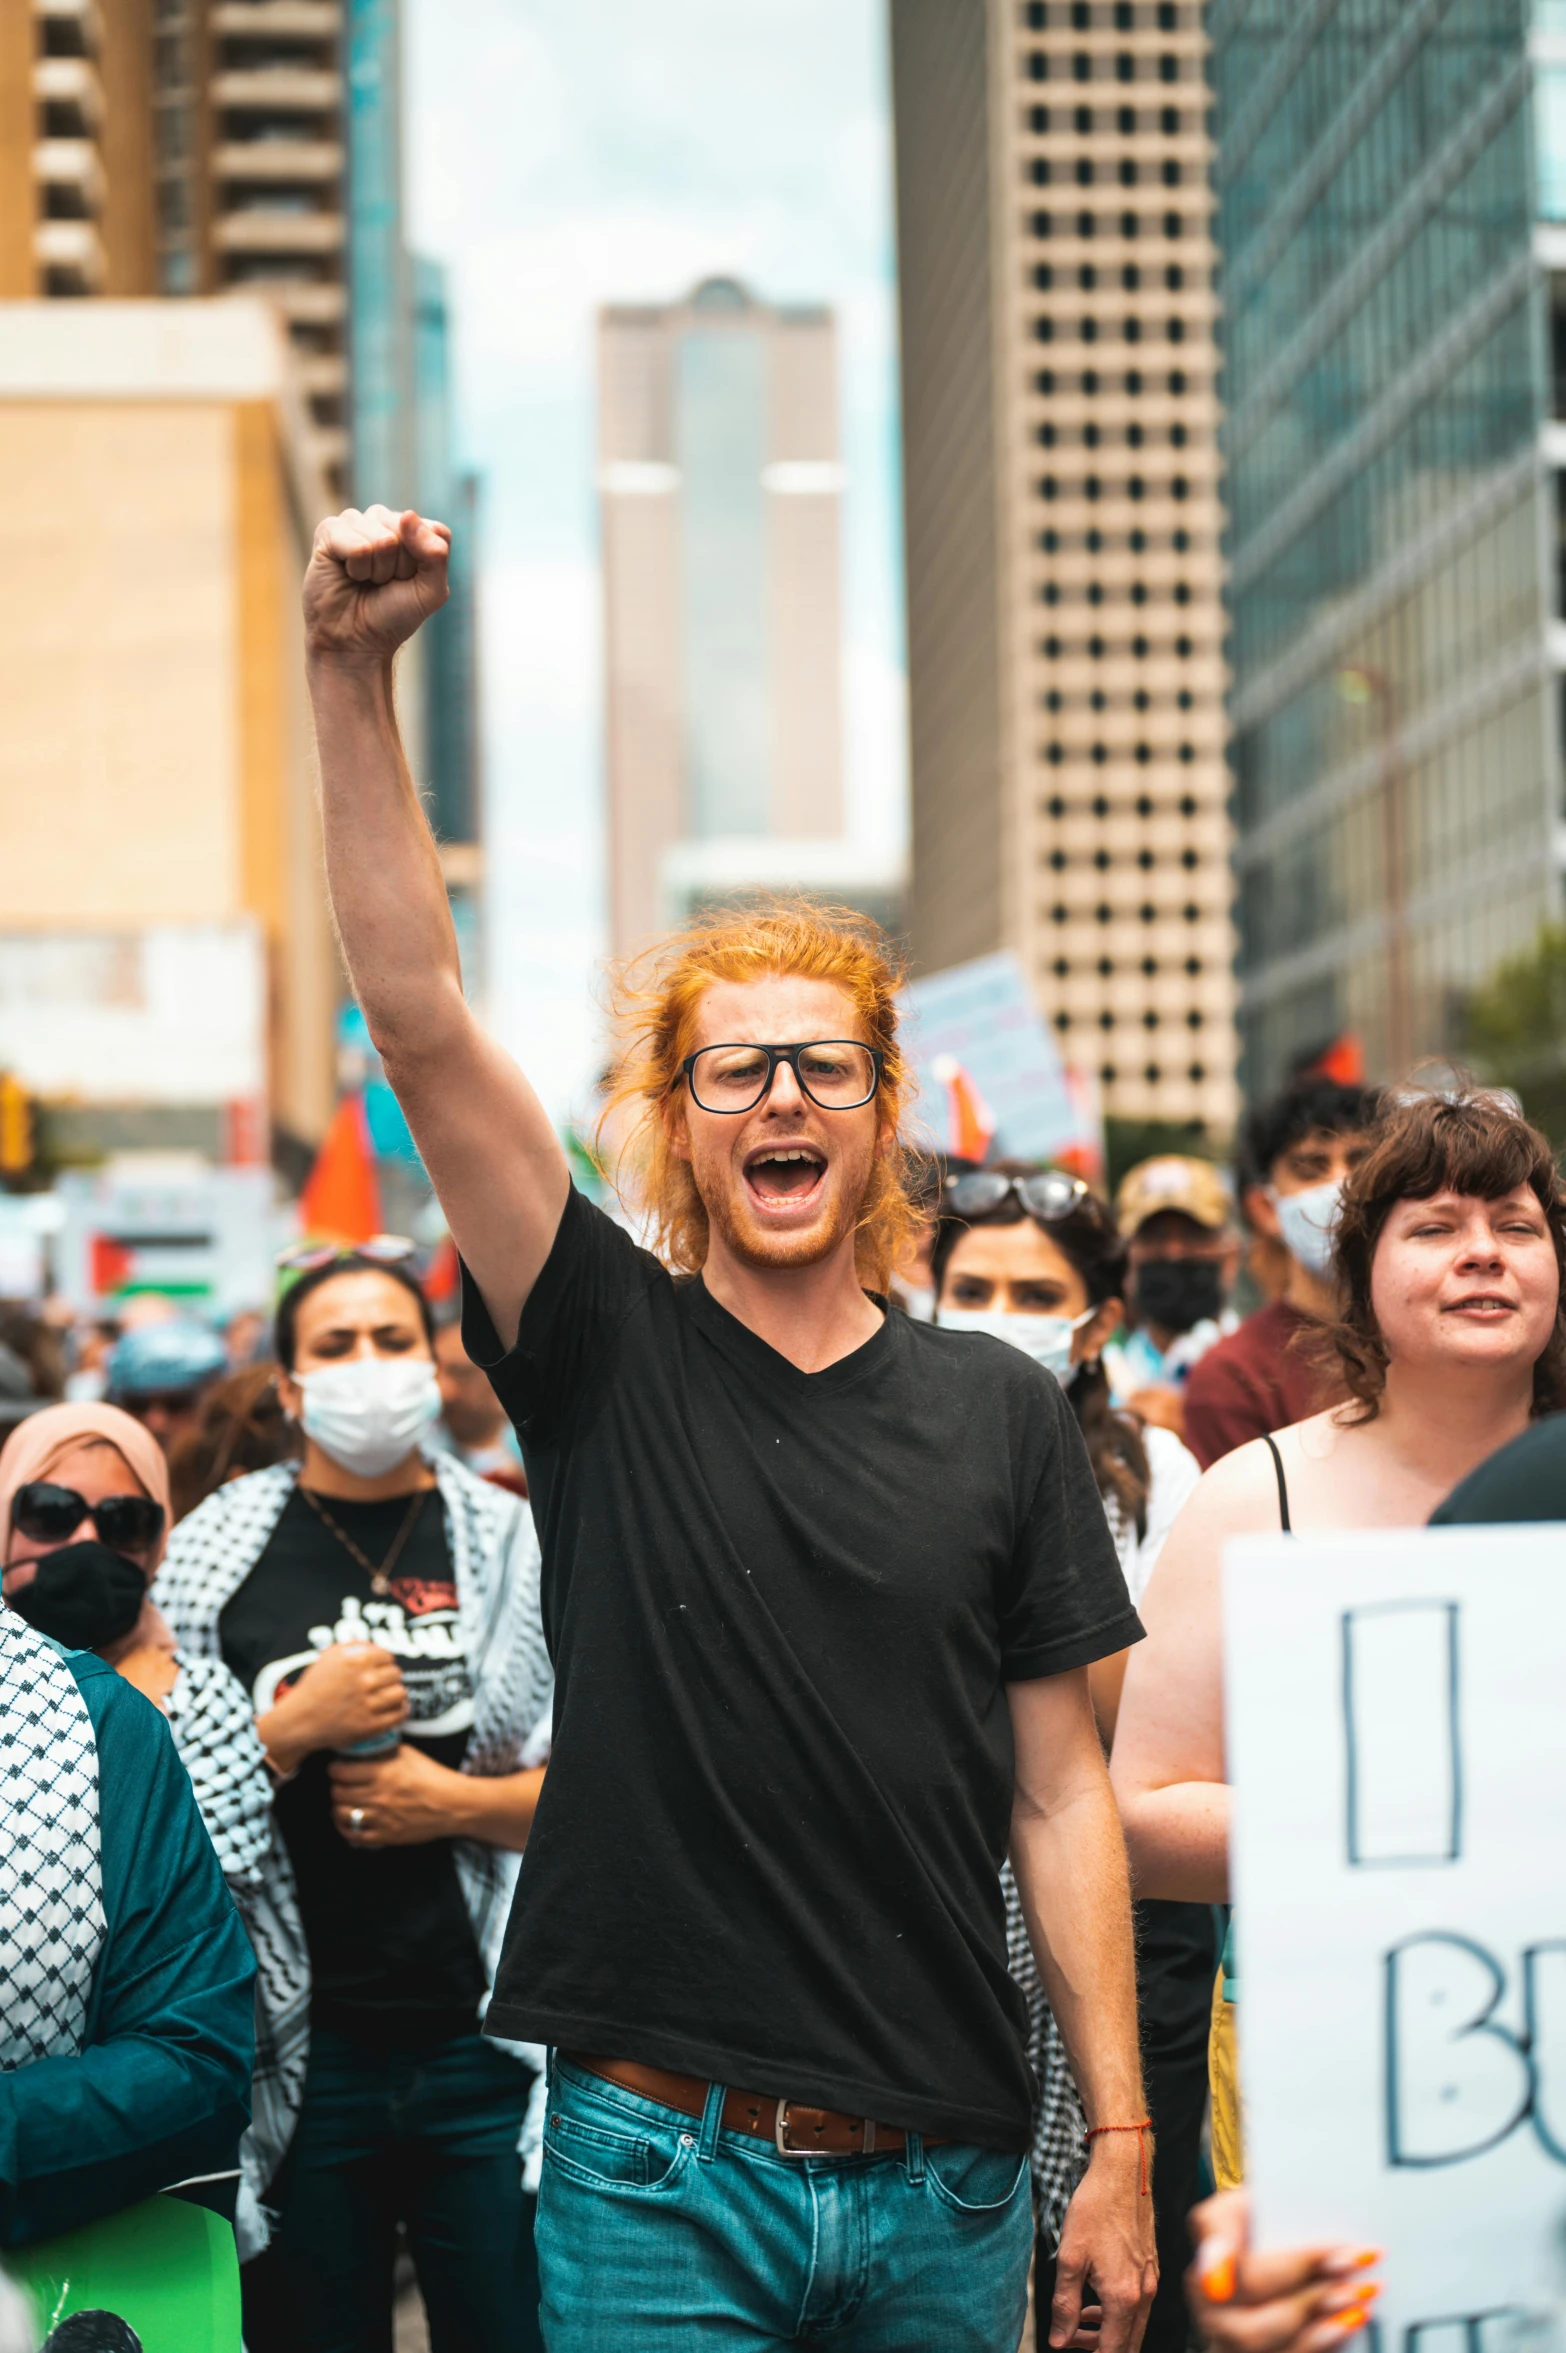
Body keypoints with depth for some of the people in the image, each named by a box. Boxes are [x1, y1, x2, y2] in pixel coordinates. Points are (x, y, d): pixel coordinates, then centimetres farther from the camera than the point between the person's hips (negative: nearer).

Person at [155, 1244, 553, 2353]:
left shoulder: (514, 1545, 6)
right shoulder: (217, 1549, 5)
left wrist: (455, 1802, -9)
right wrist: (294, 1730, -11)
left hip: (487, 2039, 0)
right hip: (299, 2049, 0)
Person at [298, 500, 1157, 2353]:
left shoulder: (1000, 1413, 3)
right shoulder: (611, 1358, -2)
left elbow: (1059, 1796, 4)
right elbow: (420, 1022, -13)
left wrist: (1120, 2143, 1)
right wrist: (351, 676, -22)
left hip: (944, 2186, 2)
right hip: (655, 2175, -2)